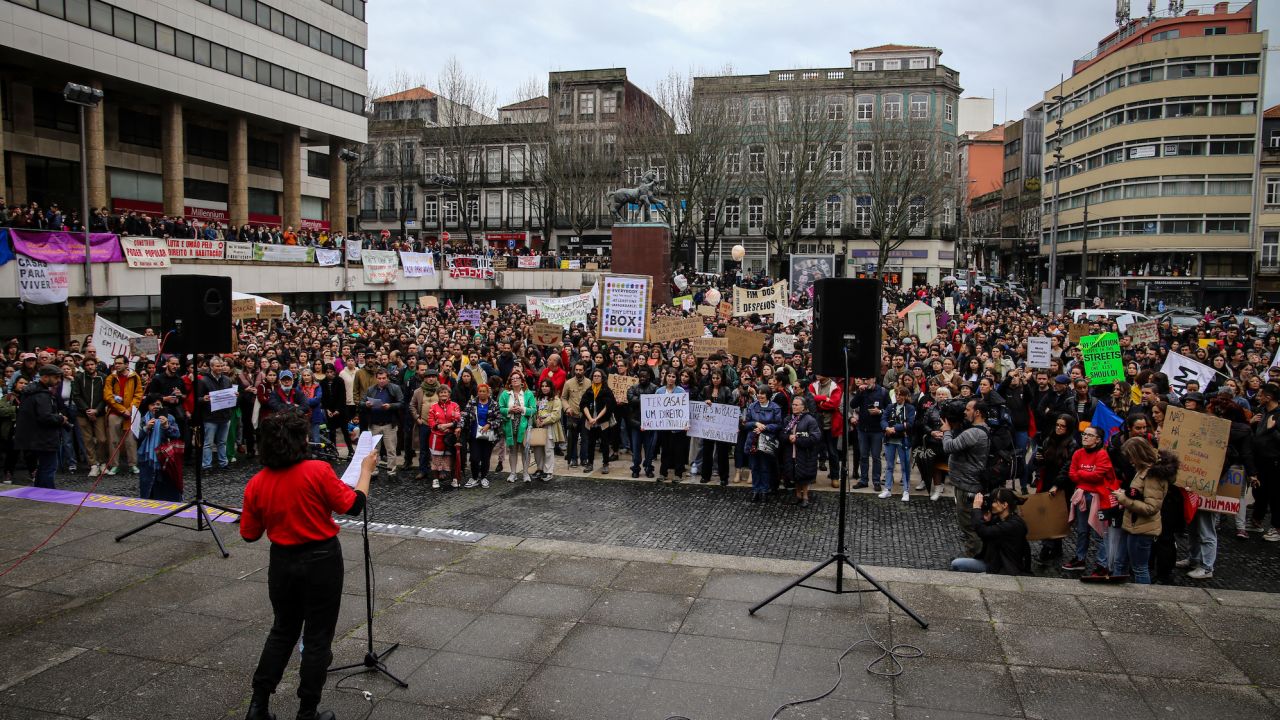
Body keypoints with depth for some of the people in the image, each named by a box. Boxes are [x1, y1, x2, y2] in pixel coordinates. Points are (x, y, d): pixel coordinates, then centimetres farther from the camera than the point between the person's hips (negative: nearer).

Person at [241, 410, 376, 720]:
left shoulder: (256, 484, -7)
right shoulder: (318, 471, -20)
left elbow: (249, 534, 3)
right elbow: (353, 506, -12)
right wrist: (366, 469, 1)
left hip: (282, 563, 4)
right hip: (321, 561, -4)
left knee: (282, 631, 23)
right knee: (317, 637, 9)